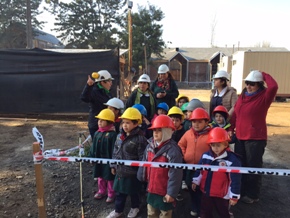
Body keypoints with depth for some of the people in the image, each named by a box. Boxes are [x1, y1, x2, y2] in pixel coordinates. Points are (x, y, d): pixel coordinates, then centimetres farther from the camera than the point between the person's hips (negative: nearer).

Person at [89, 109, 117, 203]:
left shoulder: (112, 134, -19)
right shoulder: (97, 133, 1)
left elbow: (114, 149, -18)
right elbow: (93, 146, 9)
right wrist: (91, 156, 9)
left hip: (108, 160, -6)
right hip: (98, 160, 6)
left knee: (110, 178, 11)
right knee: (100, 177, 21)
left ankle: (111, 194, 29)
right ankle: (101, 191, 41)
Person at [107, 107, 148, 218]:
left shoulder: (140, 138, -20)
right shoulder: (119, 136, 1)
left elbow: (142, 157, -17)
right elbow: (115, 152, 11)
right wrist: (113, 166, 13)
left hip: (133, 172, -5)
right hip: (120, 171, 6)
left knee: (133, 192, 16)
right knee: (119, 192, 18)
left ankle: (135, 207, 41)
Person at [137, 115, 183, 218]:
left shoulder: (172, 150, -24)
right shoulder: (150, 145, -2)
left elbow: (175, 174, -23)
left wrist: (171, 192, -21)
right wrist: (142, 176, 15)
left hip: (164, 191, -7)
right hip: (151, 188, 7)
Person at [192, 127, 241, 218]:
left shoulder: (232, 160, -21)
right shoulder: (205, 156, -5)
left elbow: (235, 180, -17)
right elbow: (199, 170, 8)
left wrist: (234, 196, -13)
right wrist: (195, 181, 13)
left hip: (221, 195, -4)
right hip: (206, 192, 5)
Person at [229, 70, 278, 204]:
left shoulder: (264, 97, -11)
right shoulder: (242, 95, 8)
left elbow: (273, 87, -32)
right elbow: (235, 114, 10)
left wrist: (264, 75, -16)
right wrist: (231, 129, 8)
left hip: (256, 138, -7)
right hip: (240, 137, 7)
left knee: (253, 167, 7)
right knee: (240, 165, 18)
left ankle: (253, 195, 24)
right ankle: (241, 190, 36)